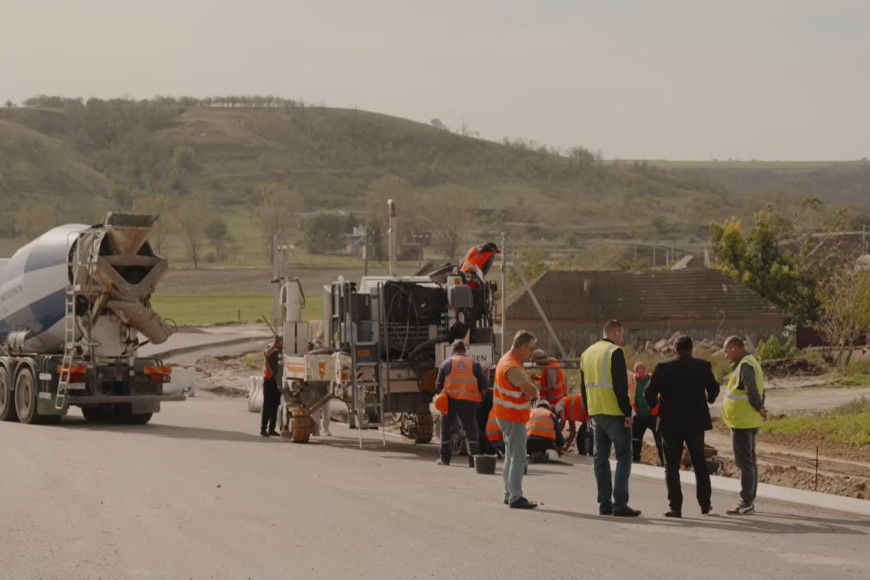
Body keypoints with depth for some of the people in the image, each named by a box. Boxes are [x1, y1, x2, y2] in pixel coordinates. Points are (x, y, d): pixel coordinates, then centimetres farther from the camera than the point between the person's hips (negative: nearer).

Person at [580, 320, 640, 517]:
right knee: (624, 456, -3)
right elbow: (620, 385, -17)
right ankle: (620, 504, -10)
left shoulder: (587, 353, 15)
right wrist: (627, 412, -15)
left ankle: (604, 504, 10)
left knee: (600, 457, 11)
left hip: (595, 412, 8)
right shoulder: (615, 352, -11)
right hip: (614, 413, -8)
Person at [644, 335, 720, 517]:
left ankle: (675, 507, -3)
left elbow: (648, 393, -10)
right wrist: (708, 400, 33)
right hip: (695, 422, 2)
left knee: (671, 466, 4)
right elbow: (714, 390, 11)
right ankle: (705, 504, 19)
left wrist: (655, 405, 11)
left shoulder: (663, 367, -10)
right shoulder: (702, 366, -3)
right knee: (700, 463, 16)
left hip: (671, 423, -2)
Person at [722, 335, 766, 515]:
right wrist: (760, 408, 11)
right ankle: (749, 501, 20)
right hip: (748, 421, 11)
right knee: (749, 462, 14)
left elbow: (752, 391, -23)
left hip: (742, 421, -11)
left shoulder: (745, 365, -16)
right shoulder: (750, 363, 16)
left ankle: (746, 502, -9)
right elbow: (757, 391, 18)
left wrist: (759, 409, -15)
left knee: (744, 462, -9)